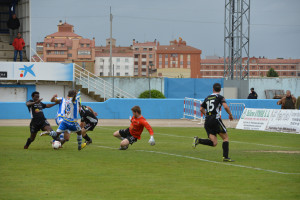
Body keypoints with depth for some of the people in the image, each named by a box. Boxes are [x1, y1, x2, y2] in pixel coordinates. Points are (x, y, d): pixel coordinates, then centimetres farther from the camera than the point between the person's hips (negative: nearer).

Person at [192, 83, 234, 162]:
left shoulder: (207, 98, 18)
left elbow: (201, 109, 23)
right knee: (225, 137, 8)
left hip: (207, 121, 5)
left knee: (214, 143, 1)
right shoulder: (220, 97, 1)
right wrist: (230, 115, 2)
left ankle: (198, 140, -19)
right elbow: (226, 107, -13)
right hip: (215, 119, -5)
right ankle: (225, 157, -2)